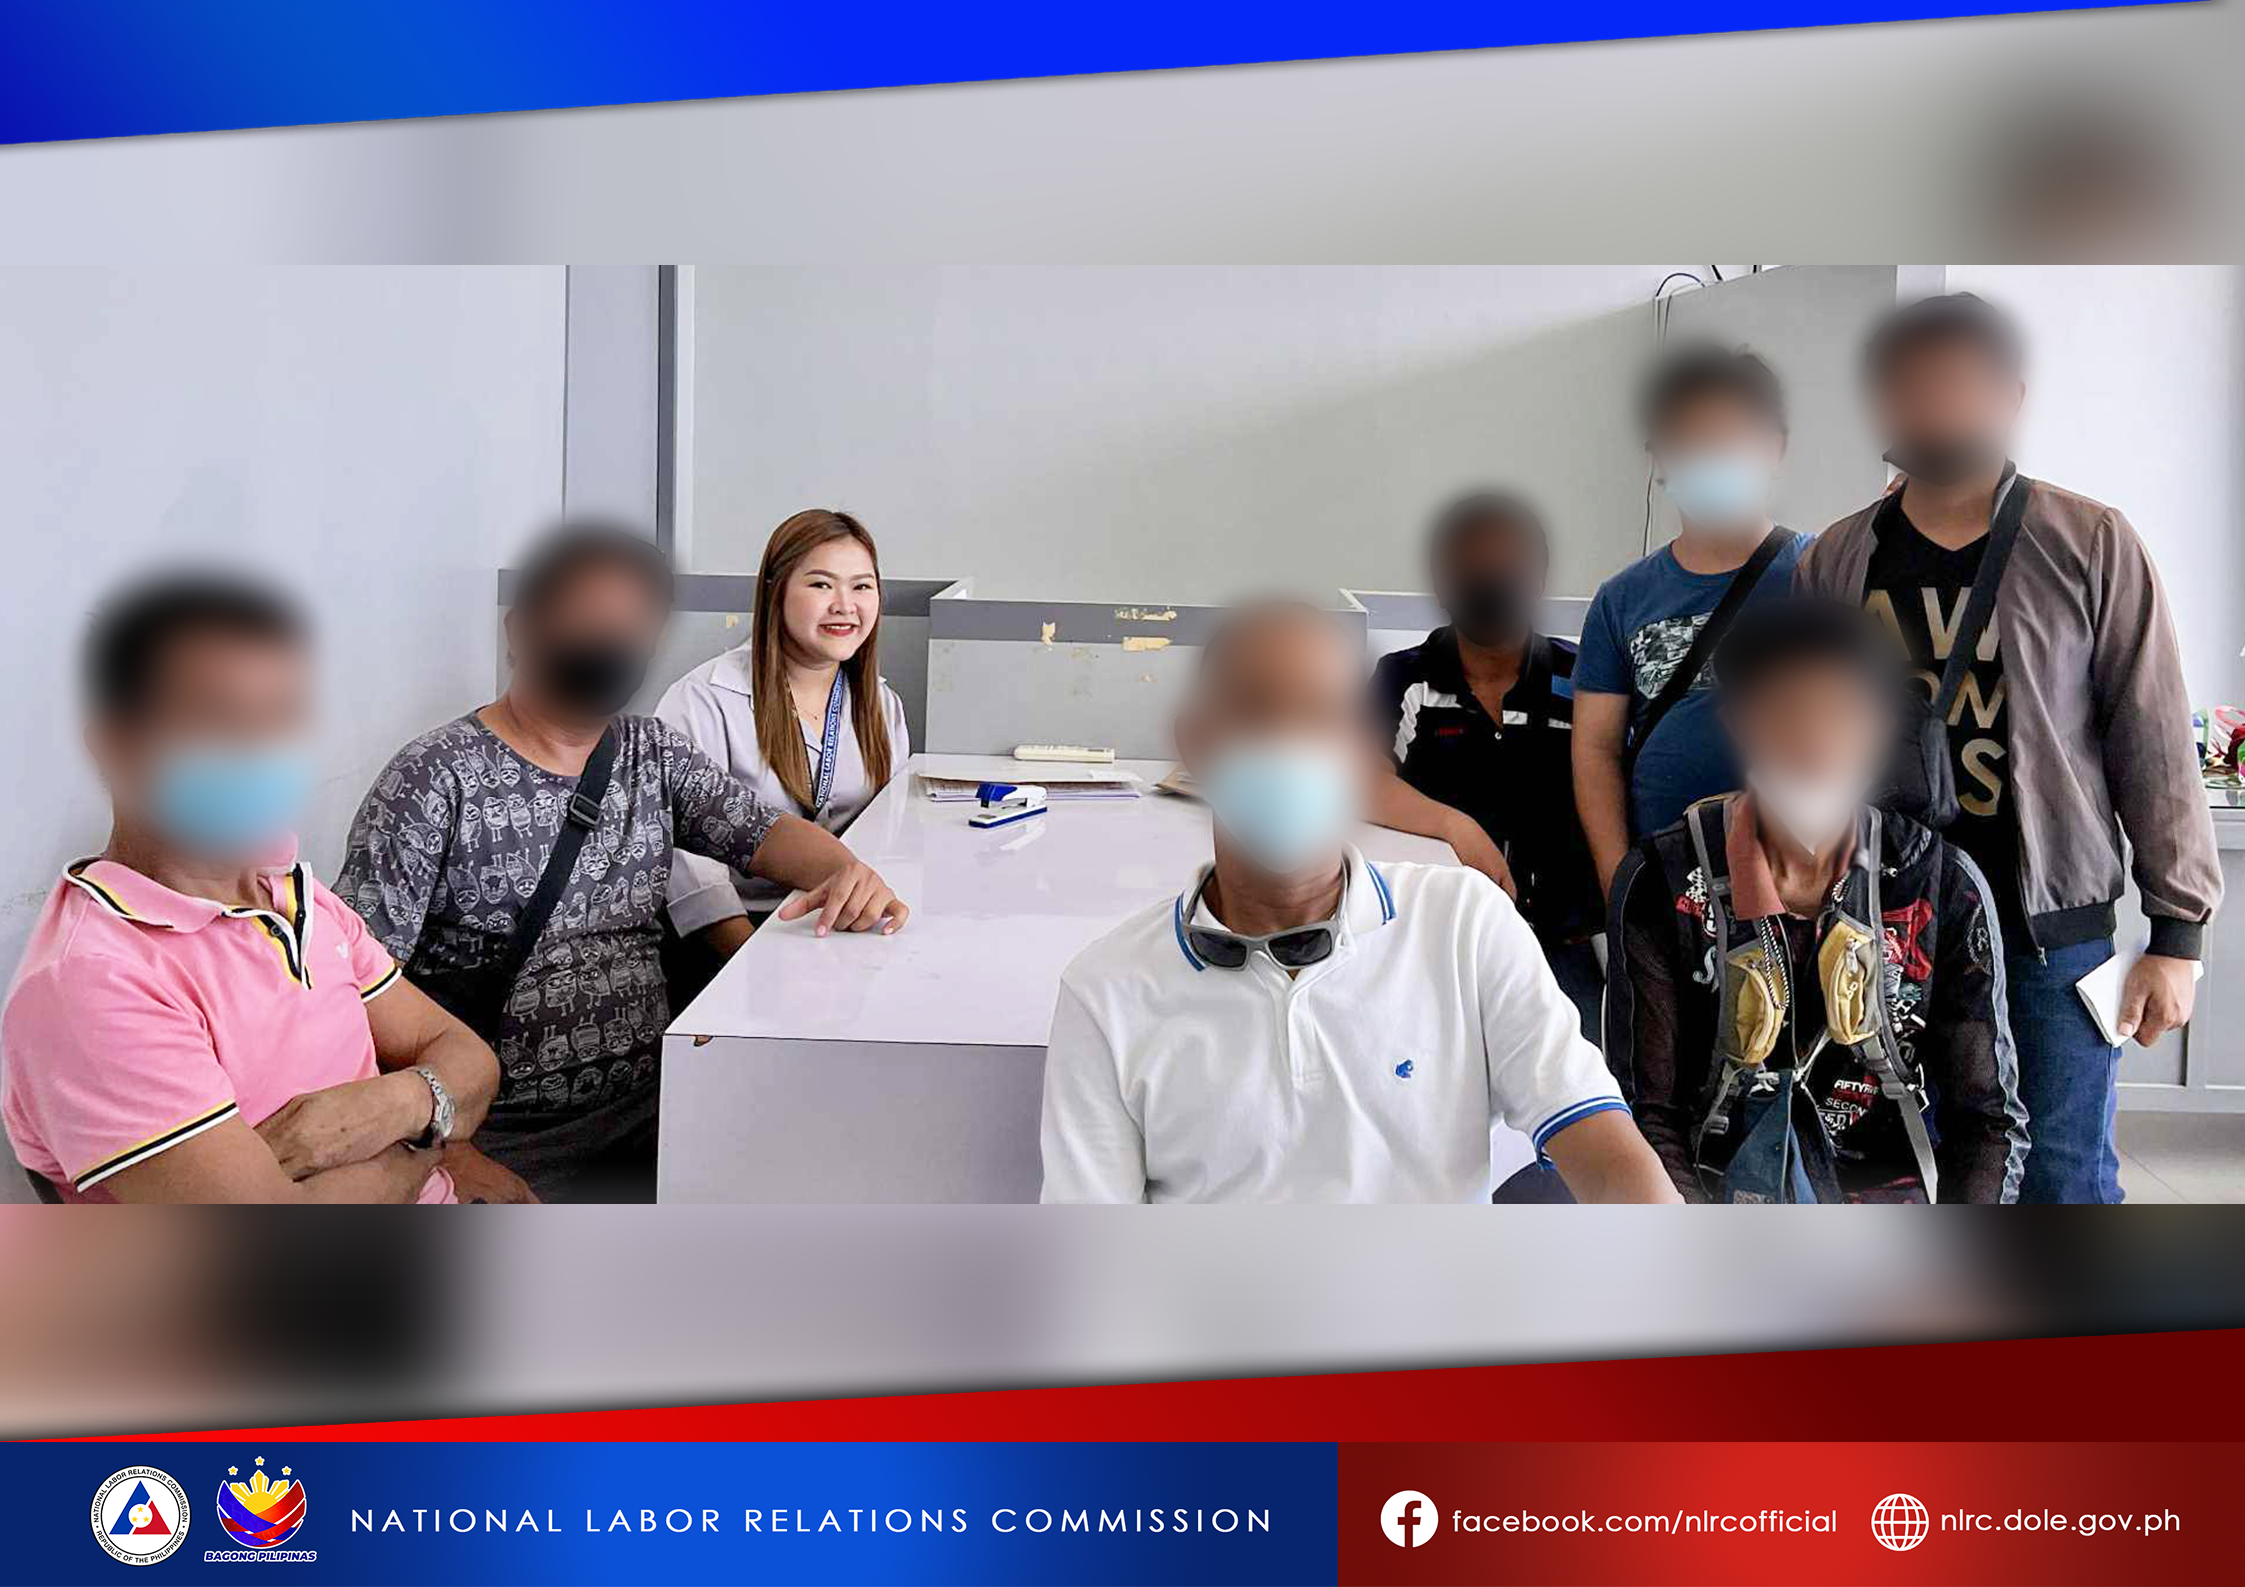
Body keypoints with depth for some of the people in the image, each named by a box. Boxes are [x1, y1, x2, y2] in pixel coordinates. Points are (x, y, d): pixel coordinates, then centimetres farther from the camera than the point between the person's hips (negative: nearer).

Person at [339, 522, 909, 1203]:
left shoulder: (652, 753, 11)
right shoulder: (435, 777, -8)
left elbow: (764, 830, 8)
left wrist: (846, 873, -16)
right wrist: (446, 1153, -19)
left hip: (648, 1111, 5)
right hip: (503, 1144, -5)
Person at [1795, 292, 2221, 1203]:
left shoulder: (2093, 547, -2)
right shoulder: (1839, 560, 5)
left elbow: (2156, 747, -3)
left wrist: (2178, 932, -5)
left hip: (2053, 925, -2)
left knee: (2064, 1178, 4)